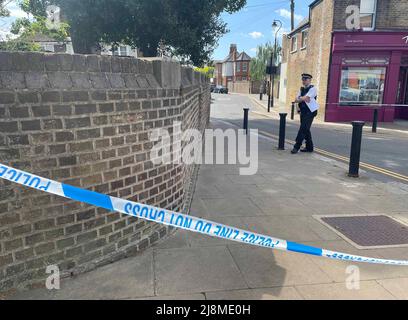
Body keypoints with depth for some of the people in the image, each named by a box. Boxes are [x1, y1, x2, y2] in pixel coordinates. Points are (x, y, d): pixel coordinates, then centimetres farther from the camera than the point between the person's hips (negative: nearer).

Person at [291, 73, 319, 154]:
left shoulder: (312, 89, -9)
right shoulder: (302, 89, 15)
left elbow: (305, 98, -20)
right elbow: (296, 100, 7)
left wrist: (300, 99, -2)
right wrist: (303, 99, -11)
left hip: (310, 112, -8)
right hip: (303, 111, 8)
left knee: (303, 128, -12)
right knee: (306, 129, 12)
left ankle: (297, 147, -10)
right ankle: (309, 147, 22)